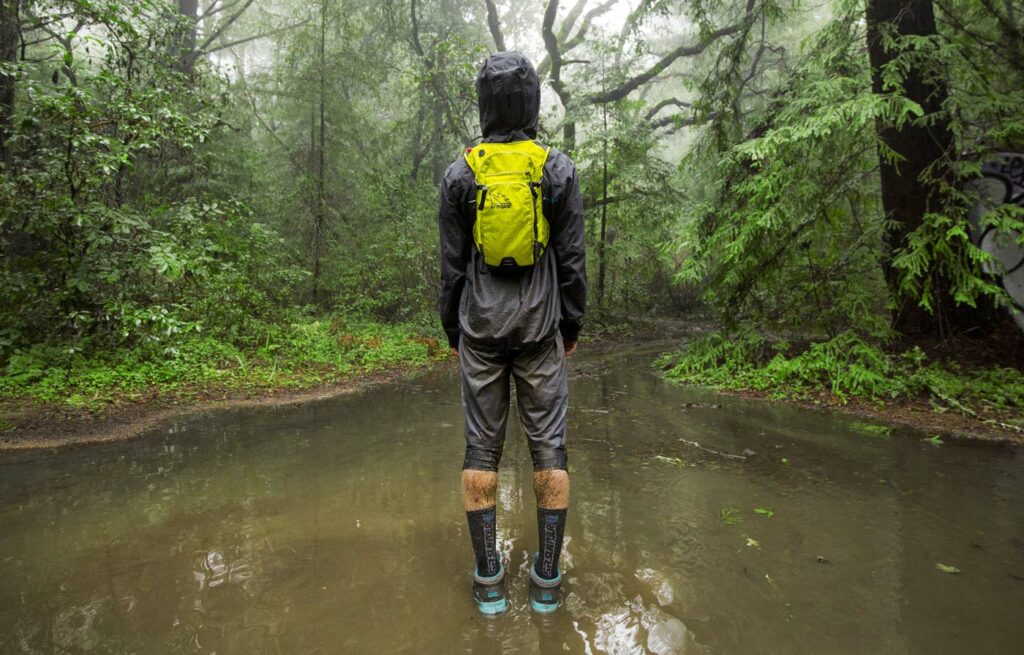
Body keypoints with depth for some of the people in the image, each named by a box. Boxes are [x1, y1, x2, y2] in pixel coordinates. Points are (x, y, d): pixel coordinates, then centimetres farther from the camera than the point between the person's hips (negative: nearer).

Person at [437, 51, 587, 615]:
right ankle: (547, 578, 16)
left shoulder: (460, 173, -1)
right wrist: (572, 326, 8)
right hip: (539, 328, 0)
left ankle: (488, 578, 16)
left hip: (480, 327, 1)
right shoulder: (558, 169, -3)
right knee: (549, 444, 8)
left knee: (482, 445, 8)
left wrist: (452, 329, 11)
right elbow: (571, 259, -3)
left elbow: (452, 262, 0)